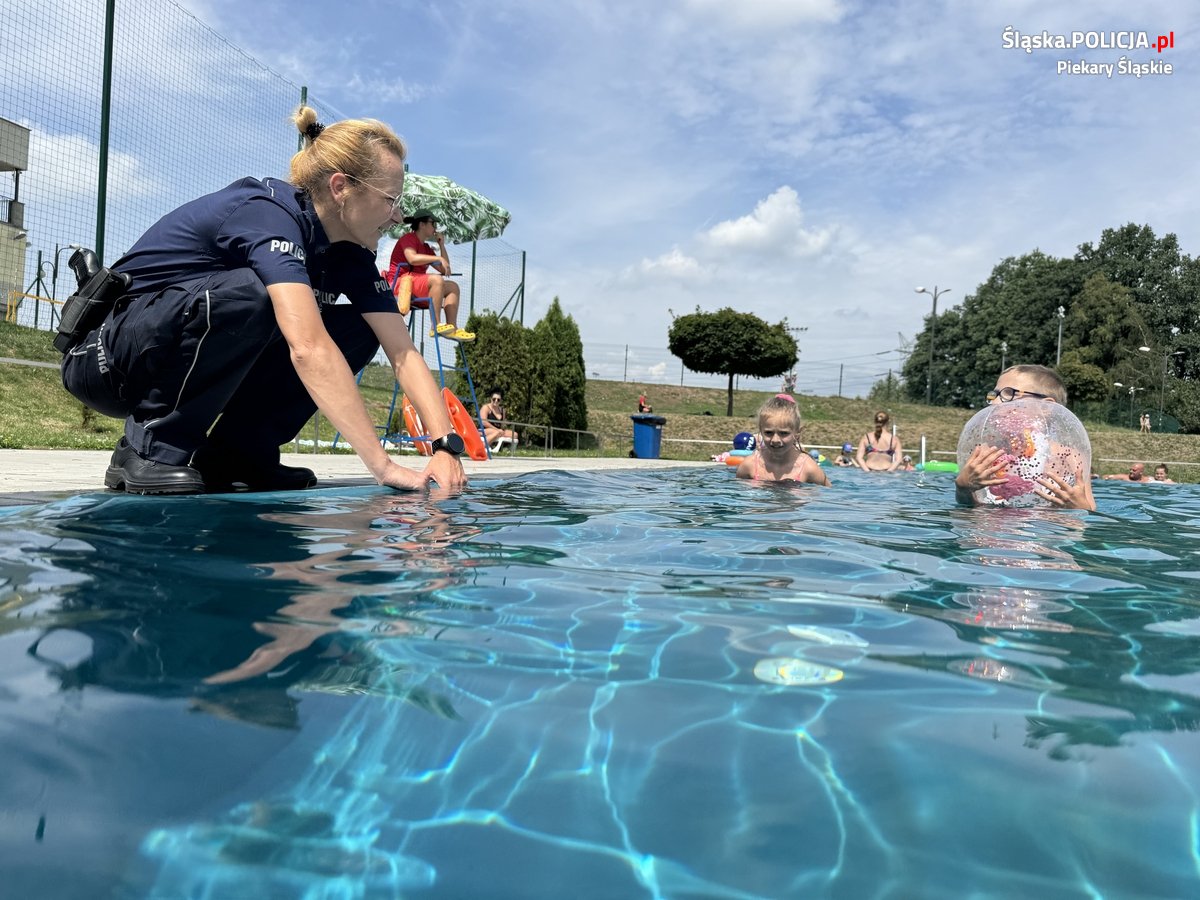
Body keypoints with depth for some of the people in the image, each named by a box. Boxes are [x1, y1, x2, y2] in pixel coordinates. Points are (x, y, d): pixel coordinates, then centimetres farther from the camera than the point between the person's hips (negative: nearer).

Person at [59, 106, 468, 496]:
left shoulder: (351, 255, -3)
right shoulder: (269, 214, -27)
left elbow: (404, 353, -9)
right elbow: (308, 349, -41)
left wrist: (447, 446, -23)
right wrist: (382, 465, -43)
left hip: (203, 364, 7)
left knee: (356, 331, -8)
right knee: (245, 295, -36)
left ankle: (235, 451, -5)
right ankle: (152, 448, -18)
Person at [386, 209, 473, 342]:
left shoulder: (426, 247, 22)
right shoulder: (408, 238, -2)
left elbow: (444, 270, 18)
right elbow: (412, 258, -24)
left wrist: (441, 245, 14)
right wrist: (439, 258, -20)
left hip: (418, 285, 9)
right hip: (401, 282, -9)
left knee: (453, 286, -2)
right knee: (437, 280, -31)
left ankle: (452, 328, -20)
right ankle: (435, 326, -34)